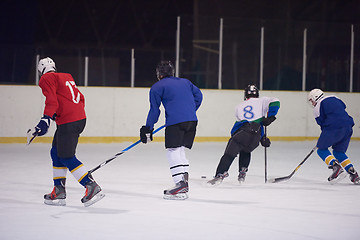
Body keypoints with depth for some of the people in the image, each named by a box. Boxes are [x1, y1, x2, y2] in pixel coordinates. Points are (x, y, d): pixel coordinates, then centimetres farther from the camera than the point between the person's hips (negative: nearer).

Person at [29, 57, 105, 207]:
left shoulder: (47, 79, -2)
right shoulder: (66, 77, 22)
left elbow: (52, 101, -18)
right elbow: (80, 98, 24)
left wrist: (45, 120, -26)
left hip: (67, 122, -9)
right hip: (80, 118, 9)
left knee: (67, 158, -6)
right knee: (56, 153, 15)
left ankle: (91, 186, -13)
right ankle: (59, 191, 16)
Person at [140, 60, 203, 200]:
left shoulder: (157, 87, 9)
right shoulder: (185, 82, 26)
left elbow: (154, 110, 6)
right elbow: (198, 95, 22)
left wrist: (148, 128, 12)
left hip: (175, 121, -6)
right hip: (192, 120, 6)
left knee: (172, 152, -6)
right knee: (180, 151, 16)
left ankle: (180, 184, -20)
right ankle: (185, 179, 9)